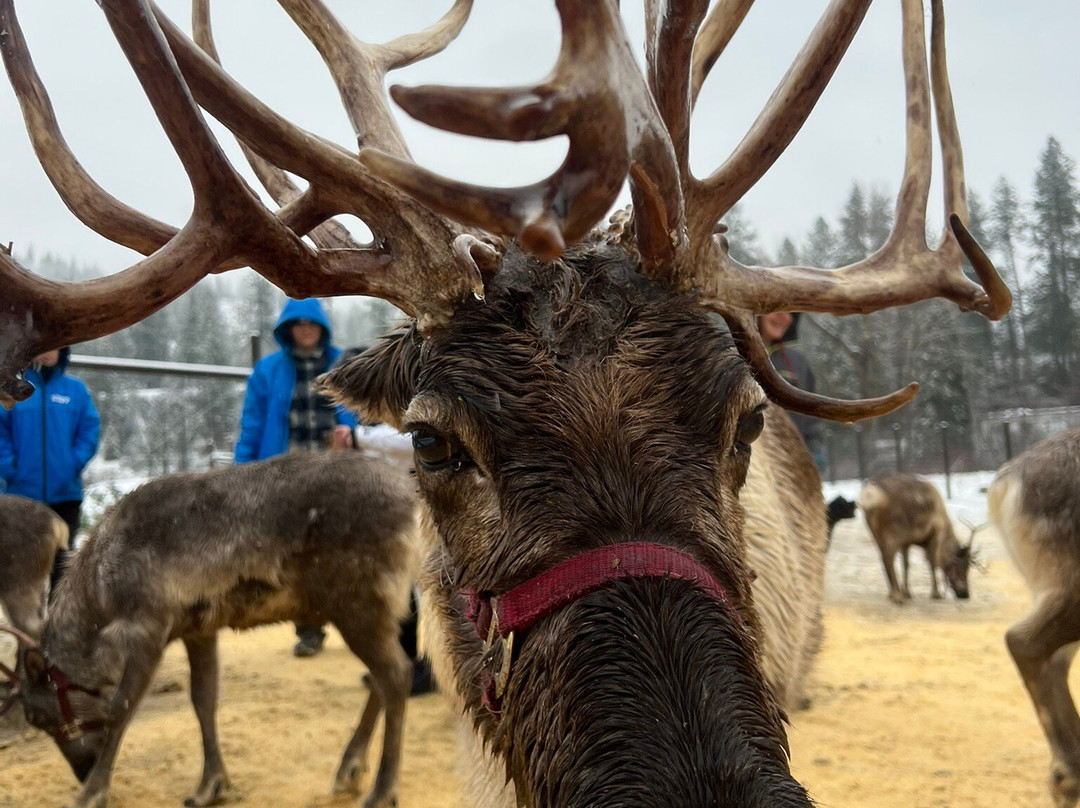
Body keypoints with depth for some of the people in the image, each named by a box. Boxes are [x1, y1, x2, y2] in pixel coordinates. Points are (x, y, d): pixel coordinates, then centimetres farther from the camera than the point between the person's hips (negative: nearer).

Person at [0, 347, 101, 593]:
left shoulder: (76, 389, 4)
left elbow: (90, 432, 2)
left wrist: (74, 464, -9)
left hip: (65, 492, 1)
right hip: (21, 492, -1)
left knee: (61, 559, 7)